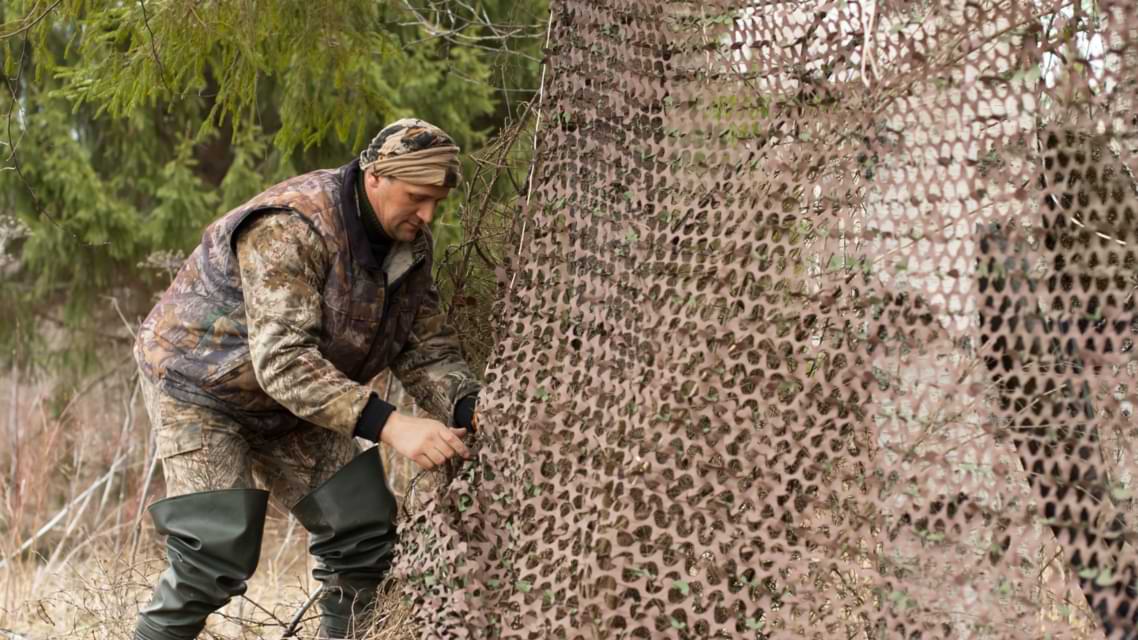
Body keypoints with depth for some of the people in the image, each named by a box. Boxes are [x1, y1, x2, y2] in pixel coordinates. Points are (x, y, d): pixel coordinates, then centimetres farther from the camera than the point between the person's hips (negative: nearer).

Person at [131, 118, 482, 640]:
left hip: (295, 405, 8)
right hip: (201, 385, -8)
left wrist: (469, 410, -26)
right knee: (217, 555, -18)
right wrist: (390, 426, -46)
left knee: (363, 533, 0)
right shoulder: (290, 229, -32)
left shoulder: (410, 244, -6)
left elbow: (426, 348, -5)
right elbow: (283, 361, -39)